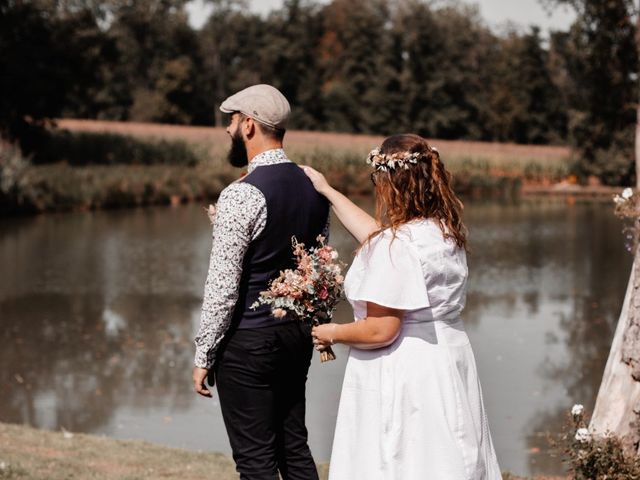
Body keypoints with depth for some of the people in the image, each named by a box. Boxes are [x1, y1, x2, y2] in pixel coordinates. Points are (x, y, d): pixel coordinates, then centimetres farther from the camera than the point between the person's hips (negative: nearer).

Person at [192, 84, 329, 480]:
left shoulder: (241, 196, -19)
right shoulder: (314, 187, 5)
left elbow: (223, 287, -18)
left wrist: (203, 356, -10)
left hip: (247, 342, -8)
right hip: (298, 333, 8)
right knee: (295, 448, 15)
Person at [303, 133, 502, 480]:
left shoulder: (398, 244, -21)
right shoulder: (446, 231, 6)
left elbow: (380, 331, -20)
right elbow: (377, 234, 22)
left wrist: (332, 333, -2)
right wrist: (327, 191, 29)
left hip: (403, 375, -9)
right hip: (449, 364, 9)